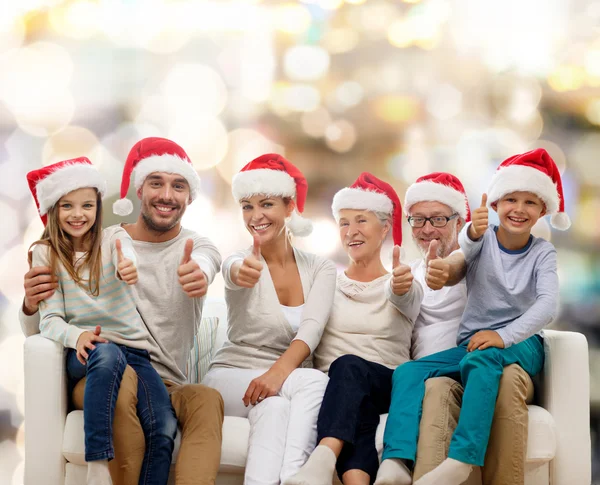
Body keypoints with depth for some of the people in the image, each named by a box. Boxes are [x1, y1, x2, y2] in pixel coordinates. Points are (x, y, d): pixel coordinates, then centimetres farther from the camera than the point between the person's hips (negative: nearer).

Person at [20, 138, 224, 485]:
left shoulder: (199, 248, 7)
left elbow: (202, 266, -22)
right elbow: (39, 334, 8)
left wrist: (198, 276, -48)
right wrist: (32, 305, -18)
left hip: (167, 389, 0)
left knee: (208, 399, -32)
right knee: (121, 376, -35)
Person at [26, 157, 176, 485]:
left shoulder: (114, 238, 8)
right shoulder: (46, 253, 5)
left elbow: (126, 260, -18)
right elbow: (50, 320, -4)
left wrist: (129, 269, -44)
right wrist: (77, 335, -27)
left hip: (132, 347, 2)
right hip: (84, 353, -2)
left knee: (164, 428, -25)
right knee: (107, 354, -39)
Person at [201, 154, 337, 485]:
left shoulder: (320, 270, 2)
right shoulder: (243, 263, -4)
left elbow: (311, 329, -15)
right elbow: (232, 273, -32)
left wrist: (279, 372, -35)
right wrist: (240, 273, -59)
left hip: (289, 384, 2)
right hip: (231, 376, -2)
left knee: (273, 405, -37)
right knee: (314, 381, -33)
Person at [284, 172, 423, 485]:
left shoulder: (405, 285, 9)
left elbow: (403, 297, -18)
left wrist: (400, 287, -43)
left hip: (387, 387, -1)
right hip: (336, 389, 2)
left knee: (348, 366, -37)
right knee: (355, 409, -37)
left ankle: (323, 460, -62)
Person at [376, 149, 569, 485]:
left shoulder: (542, 253, 2)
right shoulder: (484, 238, 4)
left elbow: (548, 305, -14)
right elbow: (468, 247, -22)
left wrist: (503, 336, -30)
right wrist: (473, 233, -48)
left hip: (521, 344, -3)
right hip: (471, 342, 3)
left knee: (481, 358, -37)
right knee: (408, 371, -21)